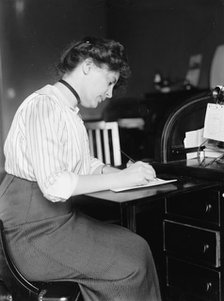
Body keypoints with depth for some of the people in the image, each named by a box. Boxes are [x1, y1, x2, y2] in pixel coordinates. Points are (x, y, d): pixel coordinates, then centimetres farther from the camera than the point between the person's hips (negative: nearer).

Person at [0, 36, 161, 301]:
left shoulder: (69, 112, 16)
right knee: (130, 268, -14)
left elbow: (85, 165, 20)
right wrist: (120, 178, -21)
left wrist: (127, 172, 2)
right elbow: (54, 185, -26)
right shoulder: (43, 106, -17)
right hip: (34, 232, -10)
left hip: (61, 218, 10)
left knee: (136, 246, -1)